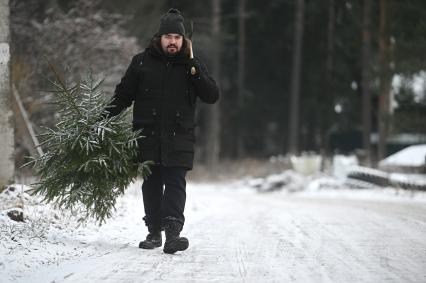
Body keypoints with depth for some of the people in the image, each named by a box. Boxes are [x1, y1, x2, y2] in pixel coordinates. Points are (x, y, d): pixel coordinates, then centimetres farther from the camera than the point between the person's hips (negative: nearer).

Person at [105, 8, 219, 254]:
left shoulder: (193, 66, 7)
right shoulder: (142, 62, 5)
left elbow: (212, 96, -3)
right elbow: (123, 95, 10)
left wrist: (193, 68, -11)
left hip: (179, 138, -1)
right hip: (148, 137, 1)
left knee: (175, 183, -12)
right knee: (152, 185, 7)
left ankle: (173, 233, -21)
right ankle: (154, 232, 17)